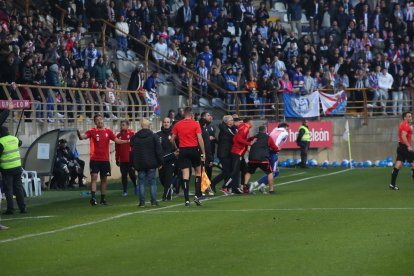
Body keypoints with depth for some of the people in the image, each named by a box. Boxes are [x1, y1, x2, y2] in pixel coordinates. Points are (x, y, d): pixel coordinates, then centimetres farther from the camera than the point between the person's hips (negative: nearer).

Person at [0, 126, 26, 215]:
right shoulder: (14, 139, 5)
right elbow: (20, 143, 28)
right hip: (17, 167, 5)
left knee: (8, 189, 2)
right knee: (19, 188, 11)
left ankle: (10, 209, 1)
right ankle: (23, 208, 11)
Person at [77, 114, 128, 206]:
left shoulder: (108, 131, 7)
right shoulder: (92, 131, -3)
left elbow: (117, 141, 7)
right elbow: (83, 137, -17)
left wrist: (127, 141, -7)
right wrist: (79, 134, -40)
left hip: (105, 159, 4)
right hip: (95, 159, -4)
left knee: (104, 179, 10)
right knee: (94, 177, -14)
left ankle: (103, 198, 19)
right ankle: (93, 198, -21)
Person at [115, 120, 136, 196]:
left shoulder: (132, 134, -5)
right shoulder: (118, 136, 7)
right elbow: (117, 149, 10)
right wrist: (117, 159, 8)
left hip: (130, 159, -3)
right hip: (122, 160, 3)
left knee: (132, 174, 3)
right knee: (124, 175, 4)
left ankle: (136, 186, 28)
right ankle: (125, 191, 11)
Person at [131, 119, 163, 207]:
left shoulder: (134, 137, 4)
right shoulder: (153, 136, -3)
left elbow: (132, 152, 8)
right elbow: (158, 150, -3)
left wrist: (133, 163, 13)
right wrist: (160, 162, 3)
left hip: (139, 164, 1)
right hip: (151, 163, -1)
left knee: (141, 183, 3)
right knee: (152, 182, 3)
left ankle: (142, 202, 0)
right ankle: (154, 201, 1)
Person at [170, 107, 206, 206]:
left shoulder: (177, 125, 3)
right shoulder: (195, 124, -4)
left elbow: (172, 140, 5)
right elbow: (200, 139, -10)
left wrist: (176, 148, 21)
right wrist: (203, 153, -6)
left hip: (183, 150, 2)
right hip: (194, 149, -1)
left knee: (185, 175, 0)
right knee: (198, 171, 15)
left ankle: (187, 199, -5)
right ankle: (197, 195, 5)